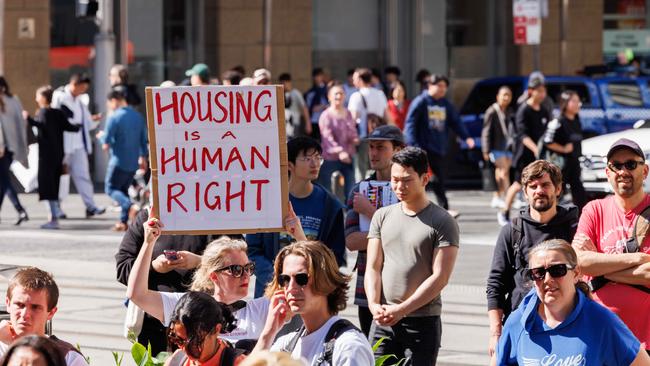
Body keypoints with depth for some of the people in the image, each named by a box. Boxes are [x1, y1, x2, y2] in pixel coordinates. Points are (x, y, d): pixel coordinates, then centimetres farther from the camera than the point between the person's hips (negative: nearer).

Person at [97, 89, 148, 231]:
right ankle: (123, 221, 12)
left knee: (111, 188, 5)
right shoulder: (138, 117, 6)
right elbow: (144, 141, 11)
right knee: (124, 189, 18)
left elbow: (106, 145, -14)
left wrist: (101, 136, 7)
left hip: (118, 162, -6)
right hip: (133, 162, 6)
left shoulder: (114, 118, -13)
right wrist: (143, 158, 23)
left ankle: (130, 206, -21)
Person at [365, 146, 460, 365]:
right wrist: (374, 304, -9)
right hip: (383, 322, 4)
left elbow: (440, 277, -10)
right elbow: (373, 267, 9)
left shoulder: (442, 222, -3)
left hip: (423, 322, -4)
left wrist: (401, 310, -16)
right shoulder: (382, 216, 12)